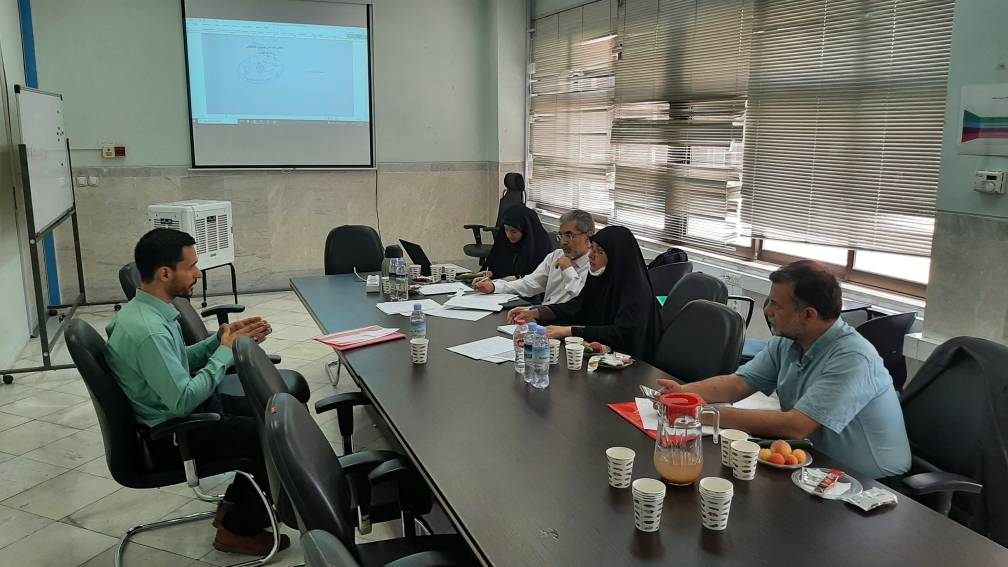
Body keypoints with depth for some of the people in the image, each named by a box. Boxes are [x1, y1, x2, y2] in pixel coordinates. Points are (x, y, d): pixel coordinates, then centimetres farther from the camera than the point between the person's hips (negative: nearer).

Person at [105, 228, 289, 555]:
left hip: (179, 412, 10)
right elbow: (183, 401, -29)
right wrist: (226, 351, -20)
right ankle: (238, 529, 9)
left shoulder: (148, 309, 1)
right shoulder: (147, 330, -30)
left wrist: (221, 340, -3)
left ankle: (235, 503, 24)